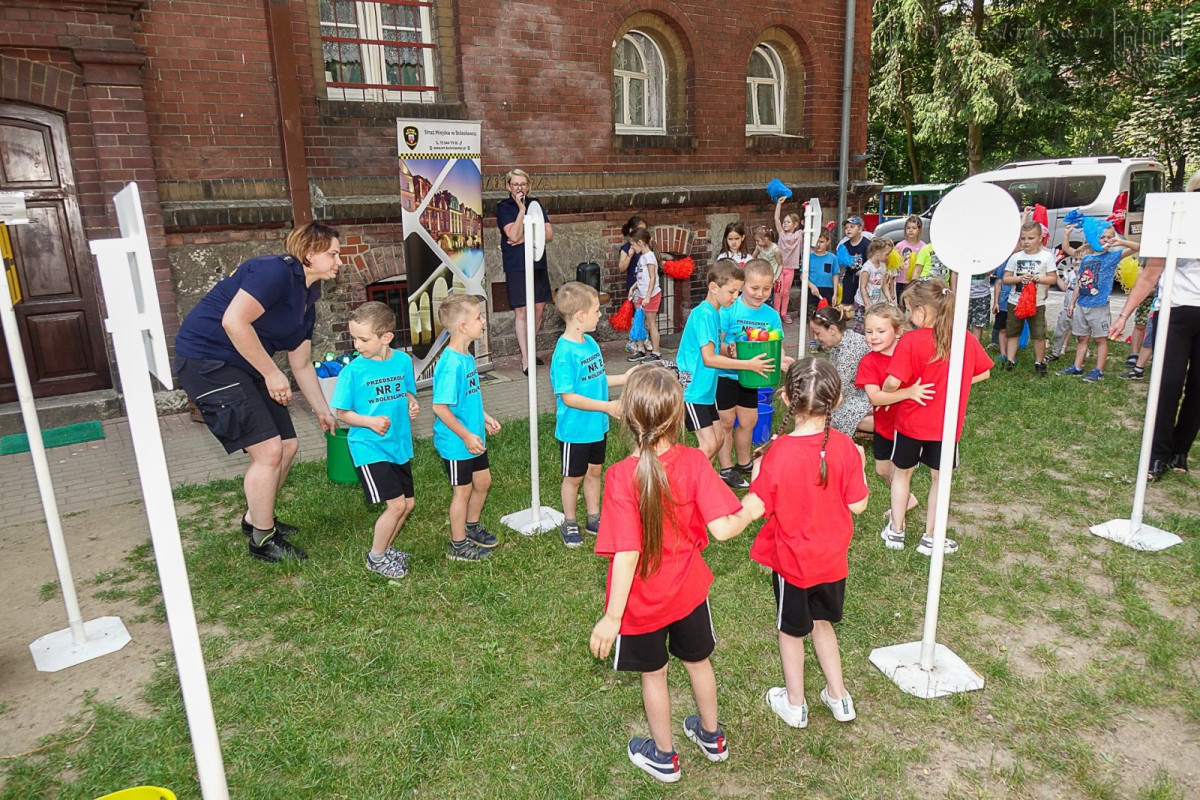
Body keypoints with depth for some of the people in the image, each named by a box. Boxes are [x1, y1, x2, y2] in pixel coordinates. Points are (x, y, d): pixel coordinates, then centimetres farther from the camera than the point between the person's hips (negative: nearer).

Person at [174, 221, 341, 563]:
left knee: (287, 445, 10)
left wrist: (322, 410, 22)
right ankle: (263, 540, 8)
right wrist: (272, 374, -22)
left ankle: (257, 518, 33)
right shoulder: (275, 272, -17)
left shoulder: (307, 301, 11)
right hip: (207, 358, -10)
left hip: (244, 366, 10)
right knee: (268, 450, -11)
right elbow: (233, 321, -29)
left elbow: (301, 365, 19)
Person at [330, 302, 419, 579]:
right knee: (396, 504, -10)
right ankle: (375, 558, 12)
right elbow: (343, 413, -5)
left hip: (399, 444, 5)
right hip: (369, 446, -5)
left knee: (408, 503, 13)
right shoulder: (353, 370, -13)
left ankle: (384, 549, 35)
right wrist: (370, 421, -22)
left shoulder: (403, 360, -2)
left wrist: (412, 405, -8)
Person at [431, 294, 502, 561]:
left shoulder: (467, 357, 3)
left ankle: (472, 527, 43)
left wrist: (485, 417, 13)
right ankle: (458, 545, 25)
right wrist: (466, 435, -24)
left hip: (473, 438, 9)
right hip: (456, 442, -9)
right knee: (462, 490, 6)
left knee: (483, 481, 21)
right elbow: (440, 407, -27)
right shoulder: (450, 363, -26)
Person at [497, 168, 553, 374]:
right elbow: (513, 235, -16)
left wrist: (526, 238, -10)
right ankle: (525, 359, -4)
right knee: (521, 311, -7)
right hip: (516, 266, -4)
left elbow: (549, 234, 2)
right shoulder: (504, 208, -1)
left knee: (539, 308, 6)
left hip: (538, 263, 5)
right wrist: (521, 210, -16)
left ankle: (531, 350, 21)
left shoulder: (536, 204, 11)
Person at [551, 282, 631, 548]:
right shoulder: (564, 352, -24)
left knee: (594, 471, 19)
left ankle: (594, 519, 36)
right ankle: (570, 524, 29)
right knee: (574, 476, 10)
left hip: (597, 426, 8)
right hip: (575, 429, -8)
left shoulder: (591, 343, 2)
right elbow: (568, 397, -26)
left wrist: (624, 378, 6)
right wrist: (607, 406, -26)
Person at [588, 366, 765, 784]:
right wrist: (749, 511, 2)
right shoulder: (694, 461, -19)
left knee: (653, 674, 20)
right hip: (689, 589, 3)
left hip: (643, 601, -3)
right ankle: (712, 736, 51)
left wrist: (612, 615, -20)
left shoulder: (622, 475, -28)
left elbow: (627, 554, -28)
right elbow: (721, 529, -18)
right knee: (698, 661, 27)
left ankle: (663, 756, 42)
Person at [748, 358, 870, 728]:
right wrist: (859, 467, 6)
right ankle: (838, 696, 38)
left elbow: (760, 507, -18)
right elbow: (856, 505, -8)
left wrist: (757, 473, -2)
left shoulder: (779, 452, -26)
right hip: (832, 559, 4)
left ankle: (794, 704, 36)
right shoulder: (844, 447, -15)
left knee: (791, 631, 18)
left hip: (790, 560, -3)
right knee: (822, 622, 26)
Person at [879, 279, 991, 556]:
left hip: (910, 421, -2)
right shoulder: (966, 339, -5)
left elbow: (893, 382, -23)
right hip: (947, 425, 2)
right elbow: (983, 373, 7)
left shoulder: (910, 340, -19)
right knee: (939, 478, 16)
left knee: (902, 472, 18)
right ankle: (930, 537, 25)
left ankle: (895, 530, 26)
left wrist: (884, 393, -2)